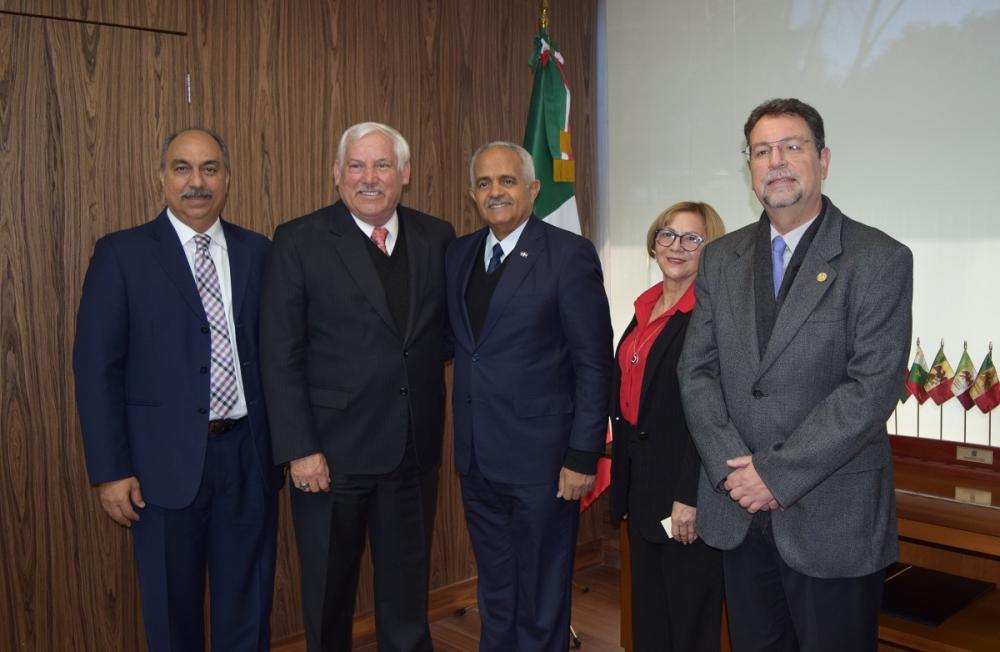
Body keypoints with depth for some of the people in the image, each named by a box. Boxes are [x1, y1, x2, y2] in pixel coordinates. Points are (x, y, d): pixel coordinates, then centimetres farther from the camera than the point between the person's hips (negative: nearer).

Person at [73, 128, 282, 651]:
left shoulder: (257, 252, 5)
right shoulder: (121, 254, -3)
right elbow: (96, 366, -5)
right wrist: (110, 470, -9)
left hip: (248, 454, 2)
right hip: (167, 460, -2)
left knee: (248, 607, 15)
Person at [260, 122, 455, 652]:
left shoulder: (437, 237, 4)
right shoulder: (300, 241, -6)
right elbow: (280, 356, -9)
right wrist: (299, 450, -13)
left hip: (414, 449, 3)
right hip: (332, 451, -3)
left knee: (408, 593, 18)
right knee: (328, 594, 15)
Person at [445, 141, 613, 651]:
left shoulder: (569, 254, -10)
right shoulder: (459, 254, 8)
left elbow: (594, 364, -11)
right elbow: (461, 340, 12)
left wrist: (583, 455, -14)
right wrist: (465, 444, 3)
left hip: (540, 458, -5)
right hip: (477, 457, 6)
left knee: (540, 604, 11)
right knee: (494, 594, 21)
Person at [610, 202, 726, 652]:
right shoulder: (646, 307, 10)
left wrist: (689, 497, -21)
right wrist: (623, 479, 14)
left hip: (684, 487, -8)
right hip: (640, 481, 8)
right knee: (647, 612, 21)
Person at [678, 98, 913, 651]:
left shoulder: (879, 260, -7)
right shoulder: (720, 258, 7)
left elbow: (872, 388, -15)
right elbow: (696, 369, 4)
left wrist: (777, 473, -17)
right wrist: (732, 467, -9)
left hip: (832, 519, -4)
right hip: (738, 511, 4)